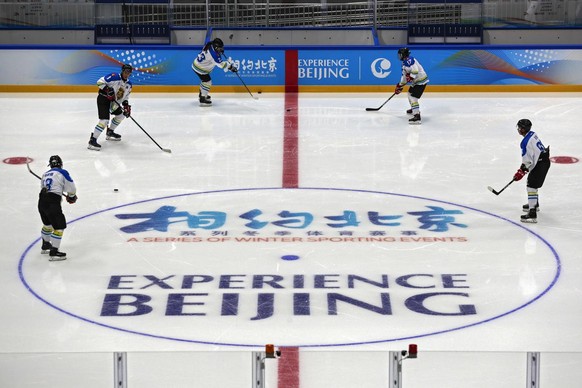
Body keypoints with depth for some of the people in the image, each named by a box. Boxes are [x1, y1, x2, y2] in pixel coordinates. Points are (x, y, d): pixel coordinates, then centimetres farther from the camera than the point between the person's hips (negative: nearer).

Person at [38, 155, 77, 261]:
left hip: (42, 201, 7)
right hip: (52, 202, -7)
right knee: (59, 226, -1)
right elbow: (71, 188, 1)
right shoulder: (62, 173, 0)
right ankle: (53, 252, -6)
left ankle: (45, 246, 45)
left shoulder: (45, 174, 18)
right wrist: (71, 197, 22)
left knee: (48, 223, 28)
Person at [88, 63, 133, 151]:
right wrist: (108, 89, -31)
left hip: (113, 101, 9)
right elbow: (100, 81, -21)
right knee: (104, 120, -21)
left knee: (120, 114, 22)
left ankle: (110, 133, 39)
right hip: (103, 99, -9)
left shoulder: (128, 84, 7)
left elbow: (125, 97, 16)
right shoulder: (114, 77, -18)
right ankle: (92, 140, -22)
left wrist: (126, 105, 0)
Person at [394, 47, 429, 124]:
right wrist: (400, 85, 27)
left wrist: (411, 77, -38)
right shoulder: (405, 62, 17)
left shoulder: (409, 60, -18)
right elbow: (405, 75, 26)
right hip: (416, 81, 11)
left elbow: (415, 70, -30)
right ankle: (414, 109, 49)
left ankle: (417, 117, -28)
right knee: (410, 93, 28)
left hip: (420, 81, -11)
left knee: (413, 97, -17)